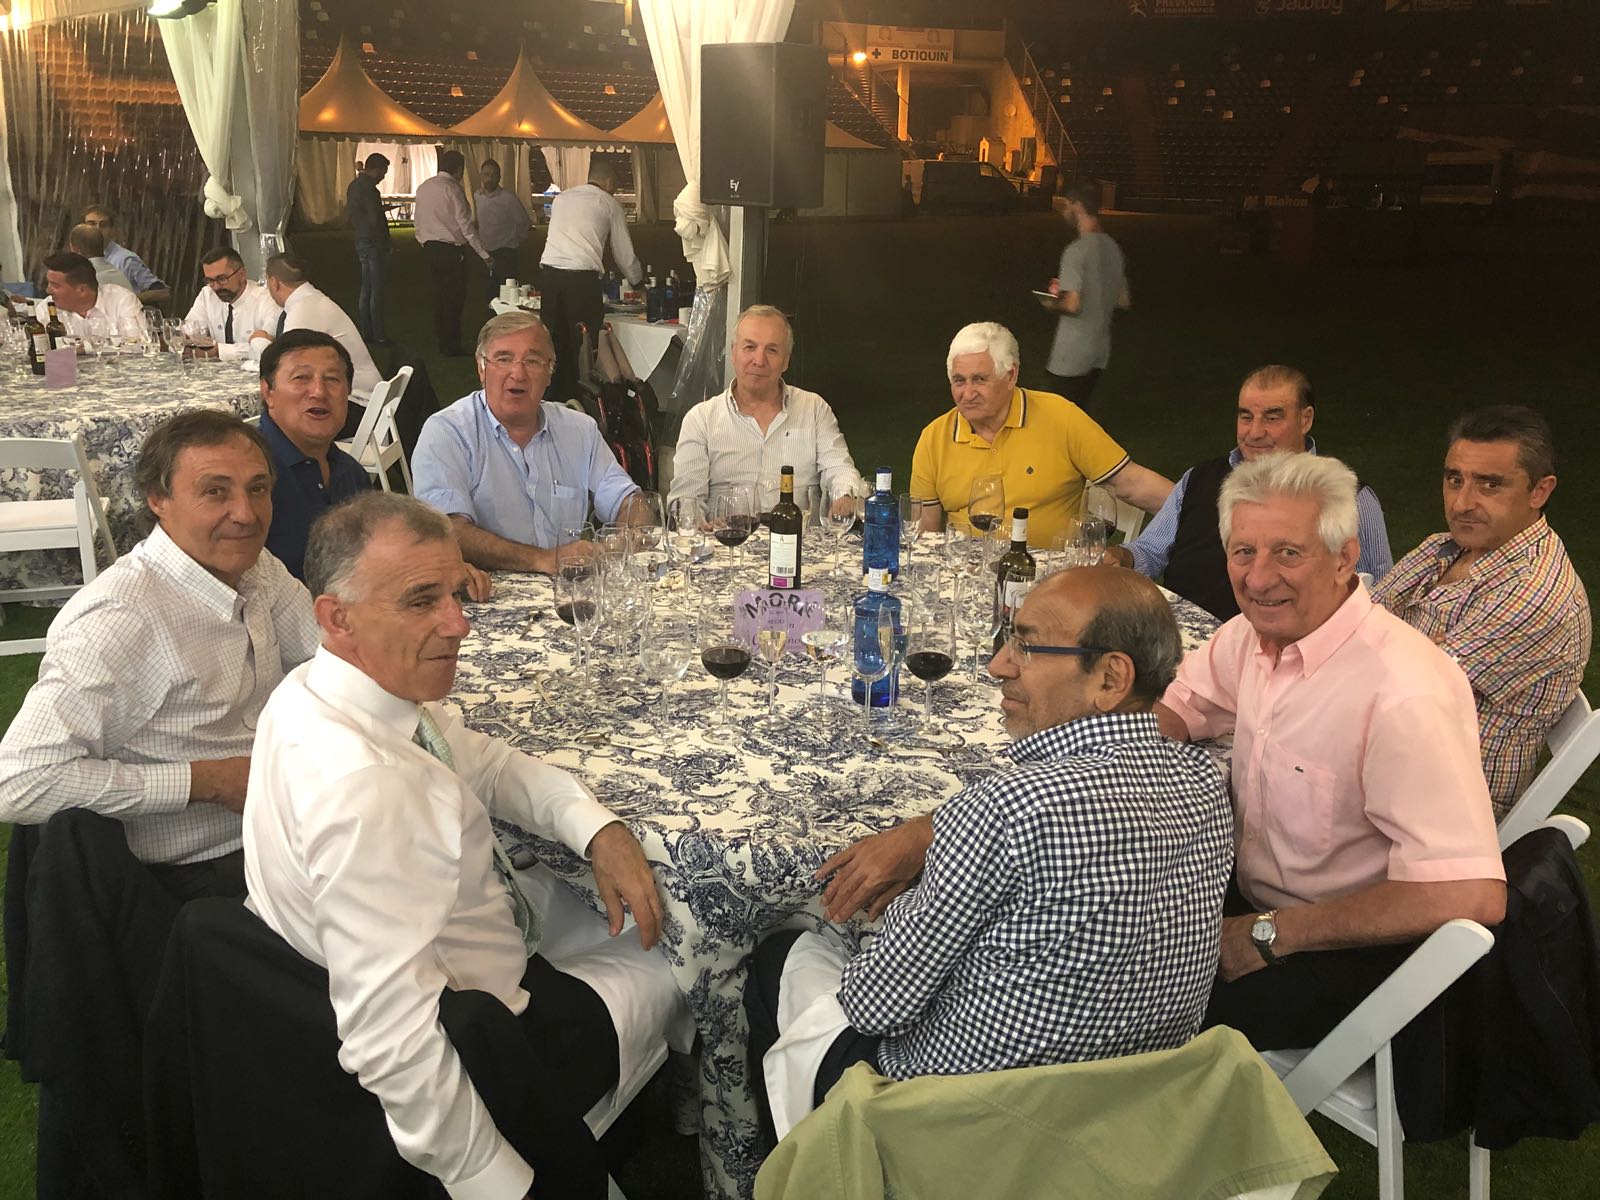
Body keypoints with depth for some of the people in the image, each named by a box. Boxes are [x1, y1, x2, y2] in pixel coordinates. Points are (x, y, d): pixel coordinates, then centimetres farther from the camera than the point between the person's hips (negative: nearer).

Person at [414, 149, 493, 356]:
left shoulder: (423, 187, 10)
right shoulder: (453, 188, -12)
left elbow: (419, 221, 13)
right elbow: (465, 225, -14)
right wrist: (484, 255, -10)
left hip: (430, 248, 7)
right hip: (451, 249, -7)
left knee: (439, 294, 14)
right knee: (454, 297, -1)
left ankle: (442, 341, 19)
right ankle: (451, 346, 1)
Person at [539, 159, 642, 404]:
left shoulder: (561, 198, 22)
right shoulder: (609, 203, 9)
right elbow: (624, 253, 13)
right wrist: (638, 281, 31)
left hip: (548, 271, 5)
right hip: (582, 278, -5)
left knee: (554, 341, 10)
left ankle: (554, 399, 14)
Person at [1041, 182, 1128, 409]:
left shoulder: (1076, 250, -18)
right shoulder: (1112, 247, 7)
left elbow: (1072, 304, -25)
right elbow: (1124, 301, 14)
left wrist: (1053, 304, -5)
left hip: (1072, 356, -8)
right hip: (1100, 350, 8)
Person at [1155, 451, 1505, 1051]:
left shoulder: (1403, 695, -30)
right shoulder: (1257, 630, -3)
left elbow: (1472, 896, -34)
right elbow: (1175, 708, 15)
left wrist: (1270, 933, -24)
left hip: (1350, 956, -8)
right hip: (1254, 901, 8)